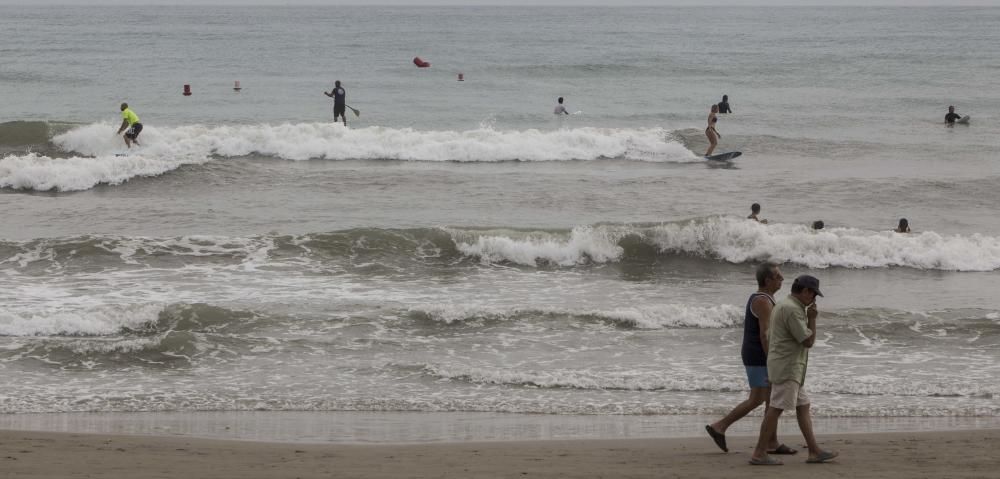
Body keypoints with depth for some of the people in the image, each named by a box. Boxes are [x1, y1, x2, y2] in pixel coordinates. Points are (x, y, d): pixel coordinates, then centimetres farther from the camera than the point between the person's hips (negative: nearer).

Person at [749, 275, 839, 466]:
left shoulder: (781, 306, 15)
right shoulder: (793, 310, -18)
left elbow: (769, 337, 20)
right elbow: (808, 341, -18)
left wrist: (771, 371, 23)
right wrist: (812, 318, -4)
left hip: (789, 369, 11)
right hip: (787, 367, -11)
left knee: (803, 407, 11)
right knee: (777, 409, -9)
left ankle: (814, 451, 13)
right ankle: (759, 454, -8)